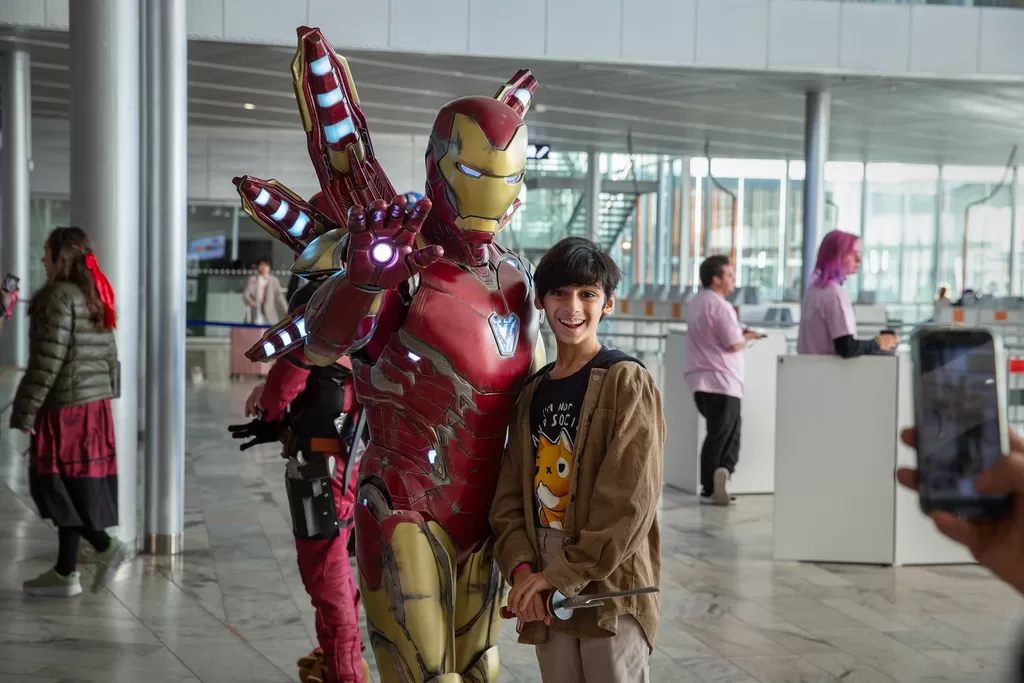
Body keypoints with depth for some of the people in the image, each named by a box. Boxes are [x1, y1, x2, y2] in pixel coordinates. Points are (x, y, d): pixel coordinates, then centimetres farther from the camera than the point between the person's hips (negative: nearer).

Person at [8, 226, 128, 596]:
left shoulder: (59, 297, -13)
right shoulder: (94, 297, 13)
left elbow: (48, 361, -18)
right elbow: (109, 355, 16)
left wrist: (25, 410, -15)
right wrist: (107, 393, 20)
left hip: (66, 406, -9)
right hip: (94, 404, 9)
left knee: (56, 484, -1)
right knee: (74, 487, 10)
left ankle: (105, 546, -6)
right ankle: (65, 572, 14)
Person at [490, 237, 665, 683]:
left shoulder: (626, 382, -6)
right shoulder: (534, 393, 12)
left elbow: (629, 502, -14)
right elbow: (510, 496, 9)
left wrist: (562, 576, -15)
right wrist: (521, 569, -8)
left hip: (609, 585, -5)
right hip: (546, 592, 5)